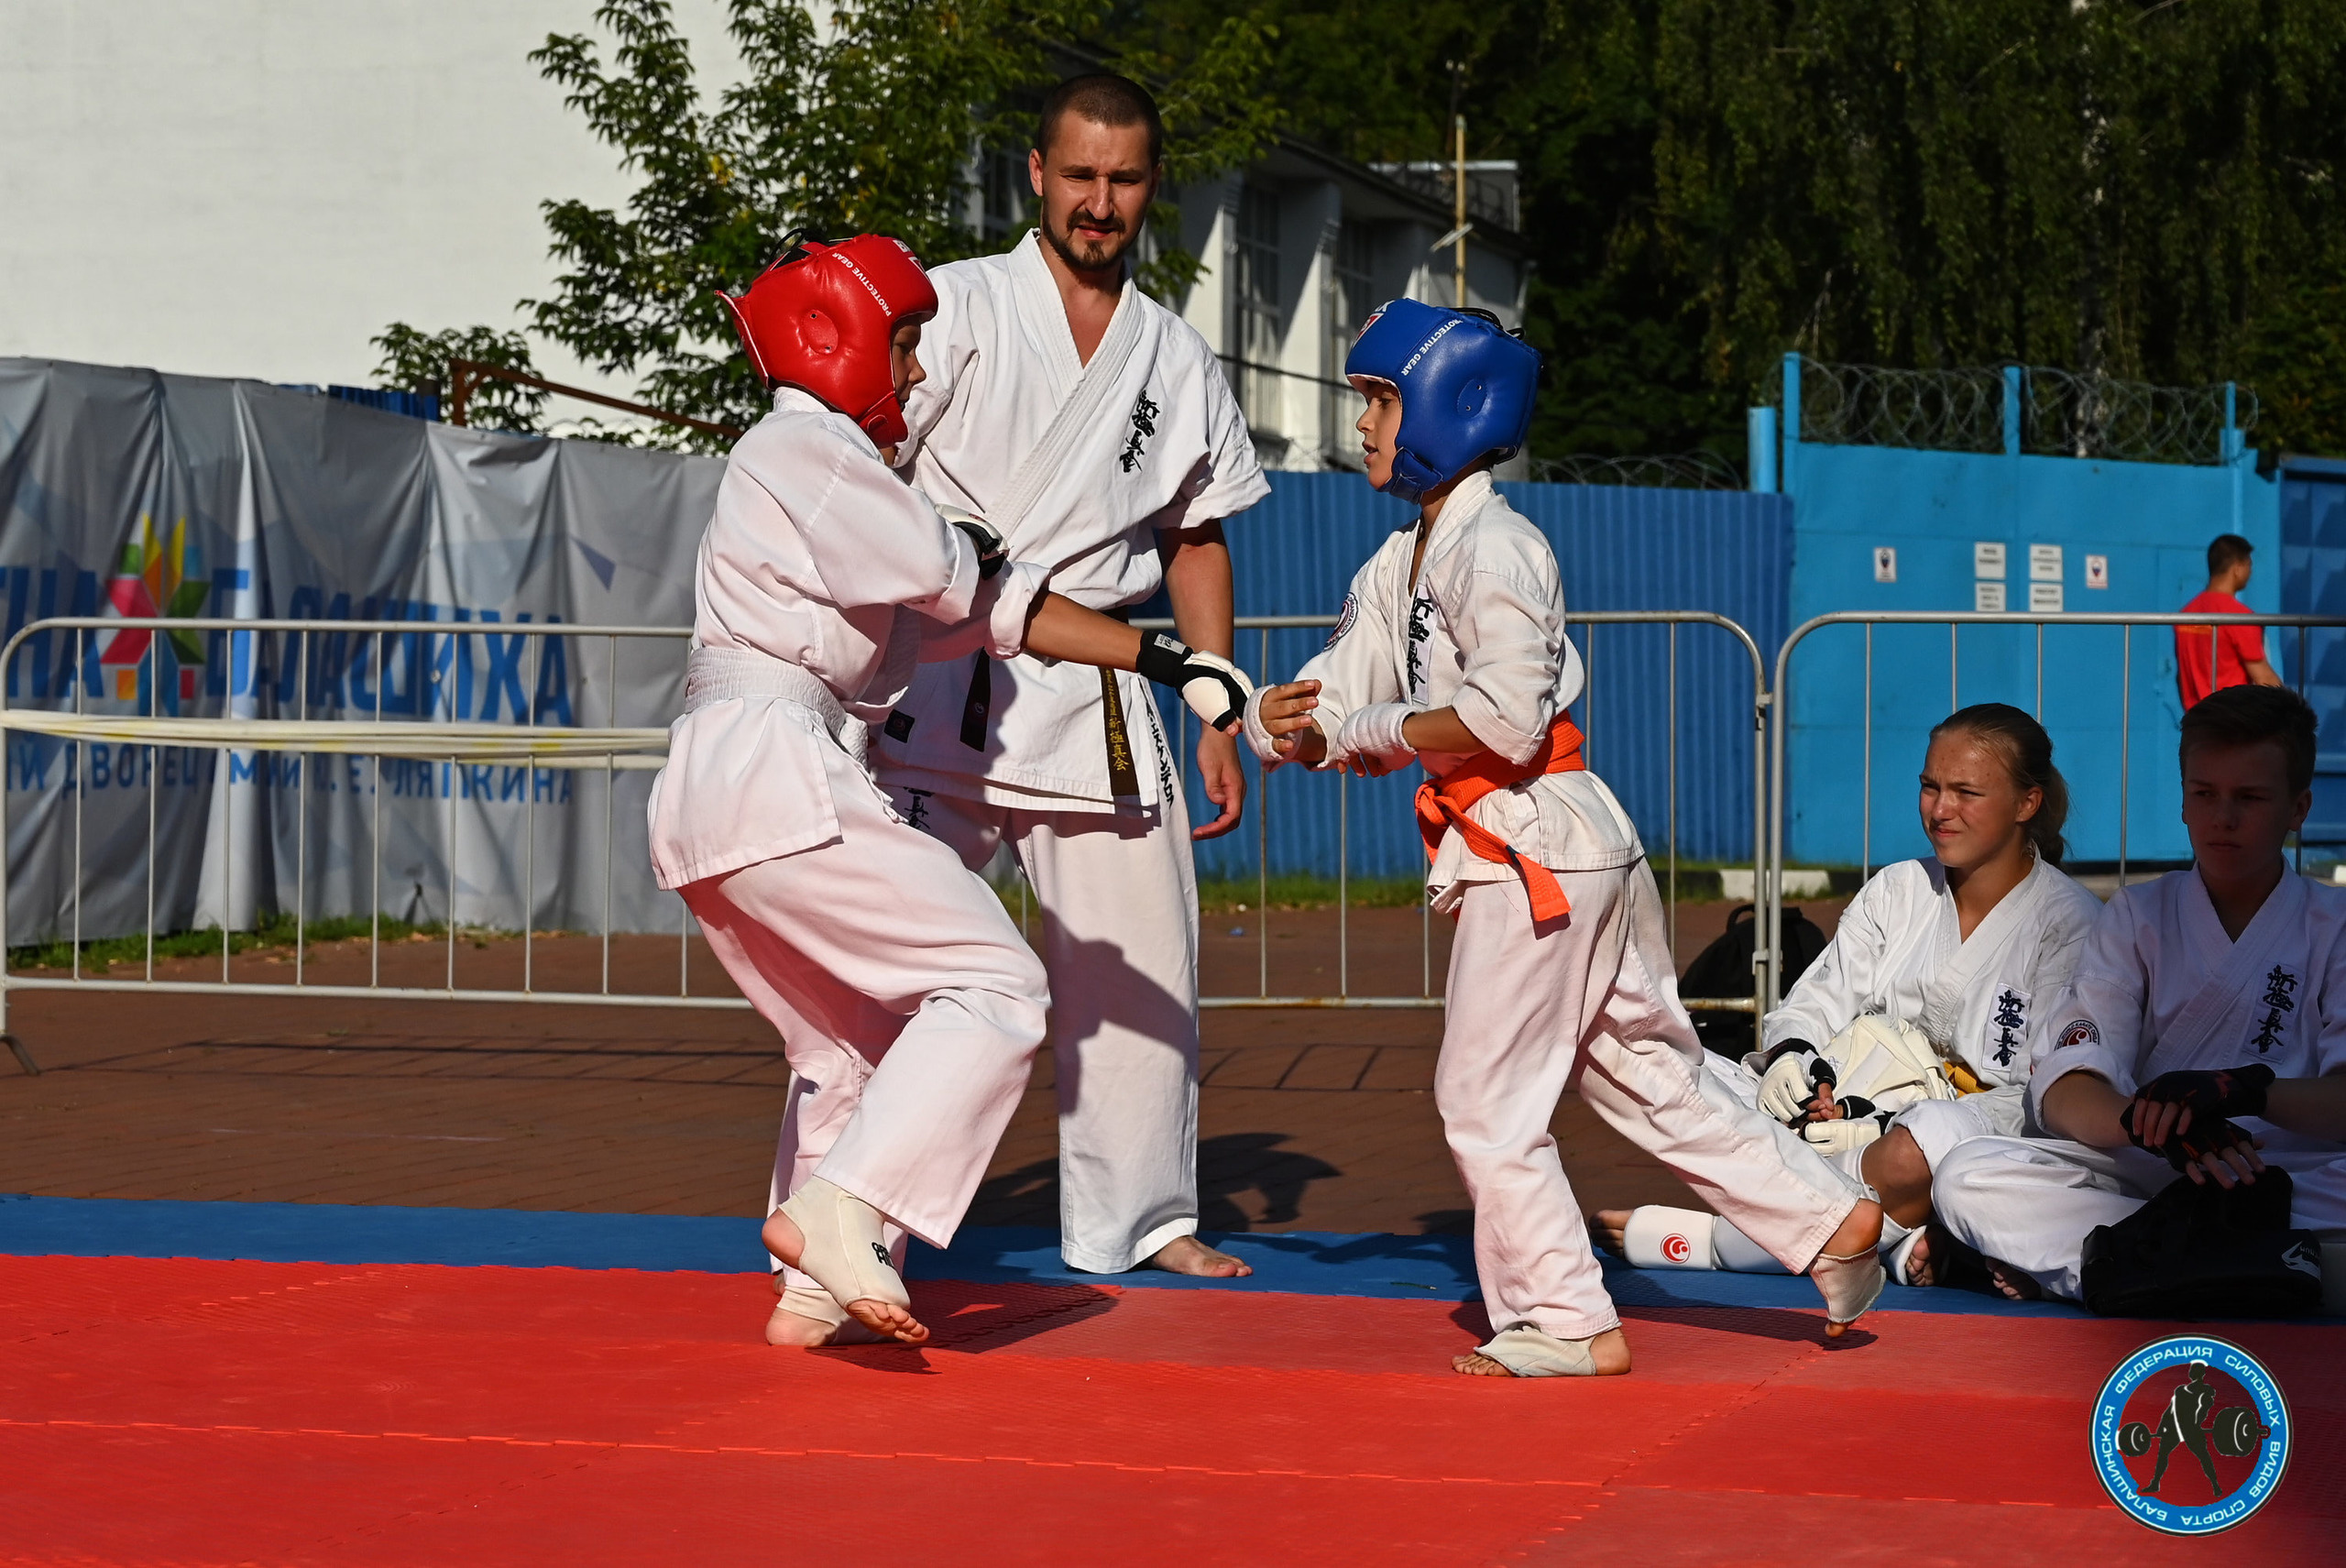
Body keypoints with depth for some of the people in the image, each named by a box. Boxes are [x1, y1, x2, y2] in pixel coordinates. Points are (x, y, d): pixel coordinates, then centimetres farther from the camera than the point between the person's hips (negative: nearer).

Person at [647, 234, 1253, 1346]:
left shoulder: (827, 460, 26)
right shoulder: (803, 445, -4)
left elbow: (998, 607, 25)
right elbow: (926, 566, -15)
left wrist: (1162, 661, 20)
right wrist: (972, 544, 10)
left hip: (699, 805, 10)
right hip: (775, 771, -10)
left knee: (851, 1042, 23)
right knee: (995, 985, -10)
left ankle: (813, 1292, 24)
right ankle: (835, 1209, -18)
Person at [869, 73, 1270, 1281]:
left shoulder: (1177, 360, 12)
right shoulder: (957, 308, -1)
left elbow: (1196, 543, 17)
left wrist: (1220, 724, 13)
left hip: (1095, 694, 4)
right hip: (939, 686, -4)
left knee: (1138, 966, 8)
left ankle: (1139, 1217, 22)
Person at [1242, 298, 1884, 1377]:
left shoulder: (1493, 547, -15)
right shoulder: (1399, 564, 14)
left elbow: (1505, 720, -25)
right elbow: (1346, 695, 13)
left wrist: (1355, 729, -16)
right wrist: (1294, 722, -10)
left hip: (1539, 844, -9)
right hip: (1570, 847, 9)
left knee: (1486, 1101, -1)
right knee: (1653, 1080, 14)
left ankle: (1565, 1322, 8)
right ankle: (1828, 1219, 18)